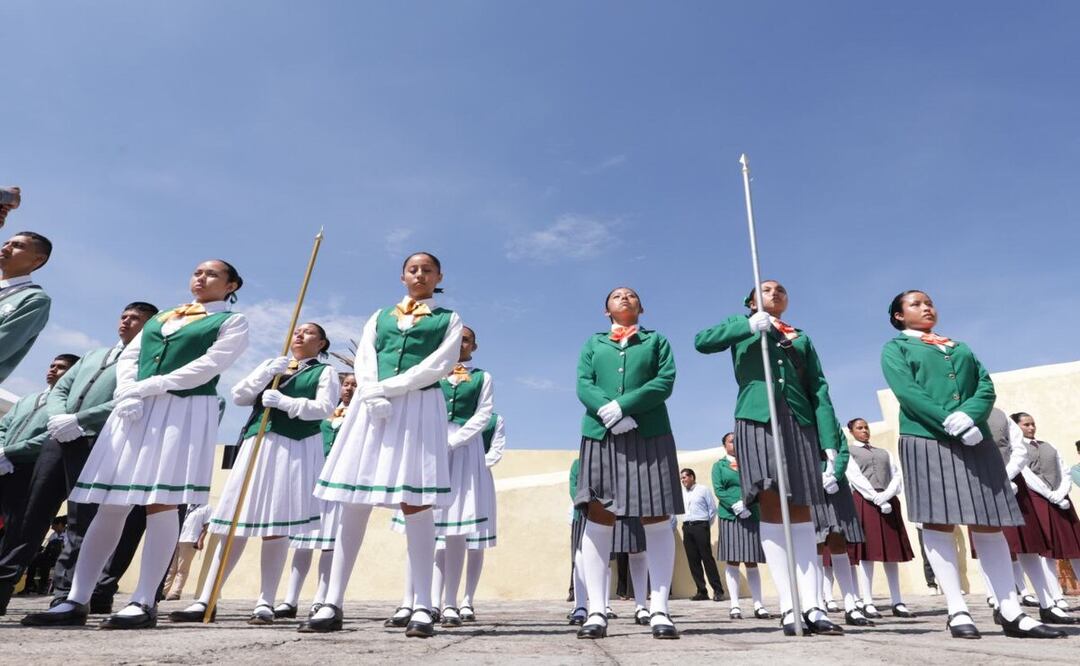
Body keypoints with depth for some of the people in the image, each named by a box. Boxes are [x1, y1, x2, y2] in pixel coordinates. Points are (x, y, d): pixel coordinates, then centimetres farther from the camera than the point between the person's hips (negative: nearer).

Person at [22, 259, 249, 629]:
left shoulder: (232, 322, 5)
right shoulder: (160, 317, 25)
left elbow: (207, 367, -8)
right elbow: (128, 357, 16)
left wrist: (145, 387, -10)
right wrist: (127, 395, -4)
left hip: (186, 412, -5)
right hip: (136, 410, 6)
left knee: (160, 503, -9)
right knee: (111, 505, 3)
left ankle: (144, 603, -4)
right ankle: (76, 601, 8)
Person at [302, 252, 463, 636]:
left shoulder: (449, 320, 12)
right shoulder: (379, 317, 21)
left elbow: (440, 365, -4)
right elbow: (363, 360, 8)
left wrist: (387, 387, -12)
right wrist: (373, 396, -12)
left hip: (420, 408, -3)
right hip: (372, 407, 3)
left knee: (415, 504, -8)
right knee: (353, 503, 1)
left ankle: (422, 608, -3)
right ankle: (332, 605, 8)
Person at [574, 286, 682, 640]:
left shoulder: (657, 340, 17)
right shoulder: (593, 342, 19)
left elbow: (665, 382, 0)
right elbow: (583, 386, 5)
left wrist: (622, 406, -13)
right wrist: (607, 413, -16)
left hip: (650, 435, 0)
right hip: (601, 435, 1)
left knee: (657, 520, -2)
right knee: (597, 518, -4)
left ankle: (659, 610, 5)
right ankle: (596, 612, 1)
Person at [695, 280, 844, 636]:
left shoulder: (802, 338, 23)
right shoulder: (742, 325, 18)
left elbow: (820, 391, 13)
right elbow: (702, 342, -2)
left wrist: (830, 443, 2)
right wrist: (749, 326, -13)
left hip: (799, 423, 3)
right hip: (756, 420, -3)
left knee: (801, 510, -3)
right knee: (772, 506, -11)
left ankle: (812, 607, -5)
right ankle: (789, 607, -11)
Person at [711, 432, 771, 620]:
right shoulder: (719, 465, 9)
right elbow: (718, 490, -1)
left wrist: (746, 504, -10)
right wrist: (736, 506, -13)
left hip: (751, 515, 2)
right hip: (729, 517, -2)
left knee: (751, 562, 4)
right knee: (732, 561, -1)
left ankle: (758, 605, 7)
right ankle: (735, 606, 2)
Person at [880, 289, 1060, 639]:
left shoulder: (961, 347, 26)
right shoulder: (895, 348, 9)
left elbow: (986, 386, 10)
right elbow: (907, 392, -7)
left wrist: (969, 417, -11)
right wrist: (950, 423, -19)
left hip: (976, 439, 5)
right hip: (927, 440, -5)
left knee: (989, 522, 3)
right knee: (938, 522, -6)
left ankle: (1010, 611, 7)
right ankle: (957, 611, -5)